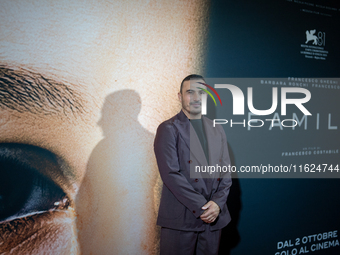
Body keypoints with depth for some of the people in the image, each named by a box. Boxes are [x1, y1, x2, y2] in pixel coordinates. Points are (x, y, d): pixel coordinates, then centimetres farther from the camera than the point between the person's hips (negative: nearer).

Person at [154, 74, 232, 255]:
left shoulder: (217, 131, 12)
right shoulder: (168, 129, -5)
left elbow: (226, 172, 9)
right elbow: (171, 174, -14)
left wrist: (217, 203, -7)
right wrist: (201, 206, -15)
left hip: (214, 217, 5)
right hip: (180, 219, -4)